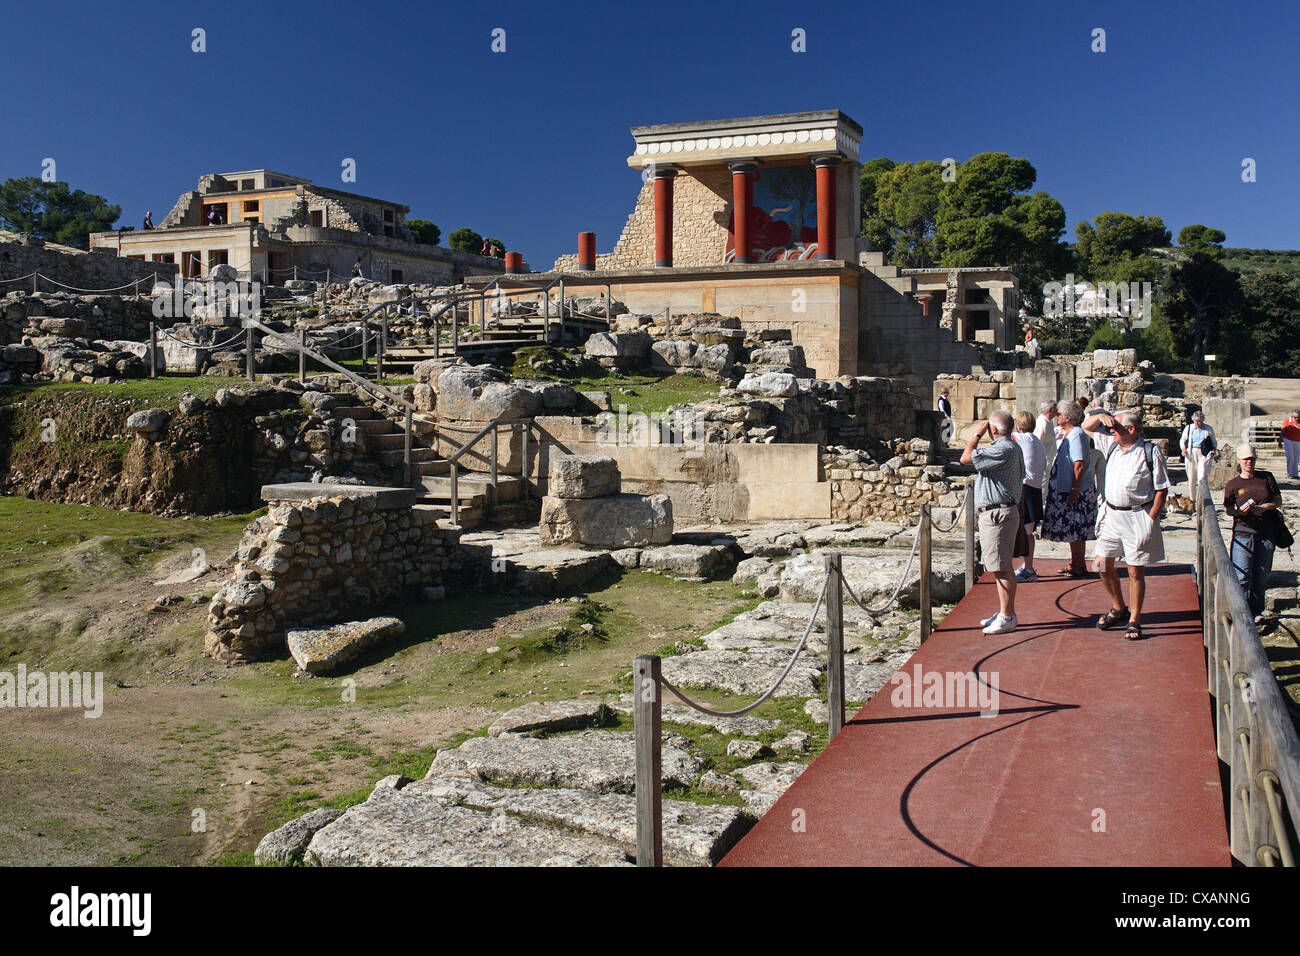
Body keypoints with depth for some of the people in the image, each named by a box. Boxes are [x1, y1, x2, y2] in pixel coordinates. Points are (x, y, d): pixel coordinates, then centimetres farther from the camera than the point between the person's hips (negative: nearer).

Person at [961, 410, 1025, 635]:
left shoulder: (1003, 450, -19)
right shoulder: (1011, 447, 16)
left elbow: (966, 458, -18)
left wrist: (977, 434, -7)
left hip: (998, 513, -11)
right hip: (995, 513, 11)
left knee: (1002, 568, -9)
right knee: (1003, 567, 16)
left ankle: (1007, 618, -6)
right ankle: (1003, 612, 23)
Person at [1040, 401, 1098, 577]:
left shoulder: (1076, 435, -17)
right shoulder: (1065, 434, 13)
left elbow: (1079, 465, -23)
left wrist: (1074, 490, -24)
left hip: (1076, 491, -10)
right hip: (1065, 490, 10)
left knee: (1076, 530, -3)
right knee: (1073, 530, 15)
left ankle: (1079, 566, 4)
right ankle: (1074, 563, 23)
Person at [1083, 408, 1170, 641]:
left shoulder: (1150, 452, -9)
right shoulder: (1112, 445, 6)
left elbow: (1162, 489, -7)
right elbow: (1087, 427, 18)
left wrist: (1150, 519, -13)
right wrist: (1101, 416, -3)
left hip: (1137, 517, -5)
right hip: (1110, 514, 6)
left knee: (1136, 571, 3)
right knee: (1103, 565, 8)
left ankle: (1134, 621, 14)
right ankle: (1118, 609, 29)